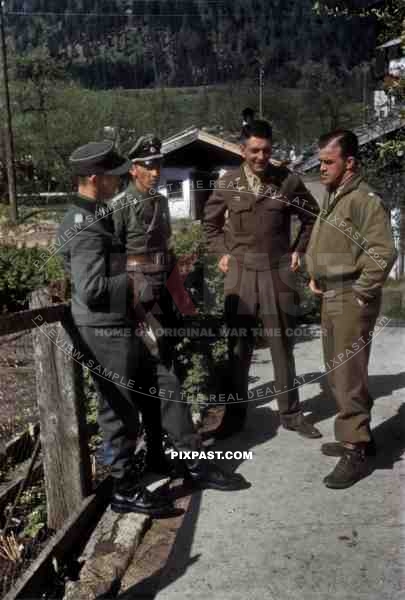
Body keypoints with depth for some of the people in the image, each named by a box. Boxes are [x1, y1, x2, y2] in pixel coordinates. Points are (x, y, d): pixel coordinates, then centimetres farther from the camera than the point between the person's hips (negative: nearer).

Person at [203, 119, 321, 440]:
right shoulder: (228, 183, 2)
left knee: (282, 344, 8)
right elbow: (211, 222, 16)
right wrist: (221, 252, 5)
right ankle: (235, 413, 18)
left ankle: (290, 412, 21)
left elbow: (312, 216, 13)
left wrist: (299, 250, 6)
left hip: (278, 271, 0)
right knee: (238, 345, 6)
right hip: (240, 272, 1)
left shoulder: (288, 180, -1)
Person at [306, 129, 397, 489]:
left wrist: (359, 293, -17)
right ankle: (357, 437, 31)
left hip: (351, 301, -10)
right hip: (332, 299, 10)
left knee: (348, 376, -4)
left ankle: (355, 451, 8)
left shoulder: (365, 200, -14)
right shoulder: (332, 197, 14)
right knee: (337, 373, 17)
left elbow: (383, 253, -21)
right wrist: (316, 277, 13)